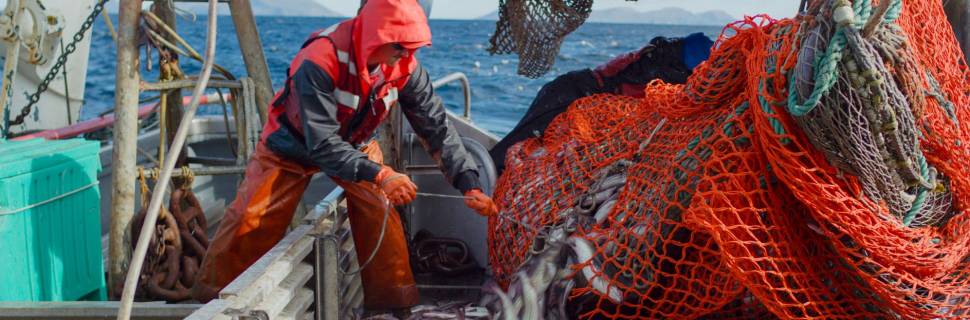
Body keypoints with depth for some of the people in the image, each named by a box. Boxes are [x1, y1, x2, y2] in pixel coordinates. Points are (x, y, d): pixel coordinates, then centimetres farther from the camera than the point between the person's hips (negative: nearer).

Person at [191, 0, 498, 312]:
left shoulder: (404, 65, -23)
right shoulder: (320, 61, -39)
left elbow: (437, 126, -19)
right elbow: (322, 144, -40)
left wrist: (469, 184, -28)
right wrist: (379, 174, -48)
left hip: (355, 144, 4)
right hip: (293, 144, -3)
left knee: (381, 213, -11)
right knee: (249, 222, -6)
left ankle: (392, 298, 4)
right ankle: (214, 296, 13)